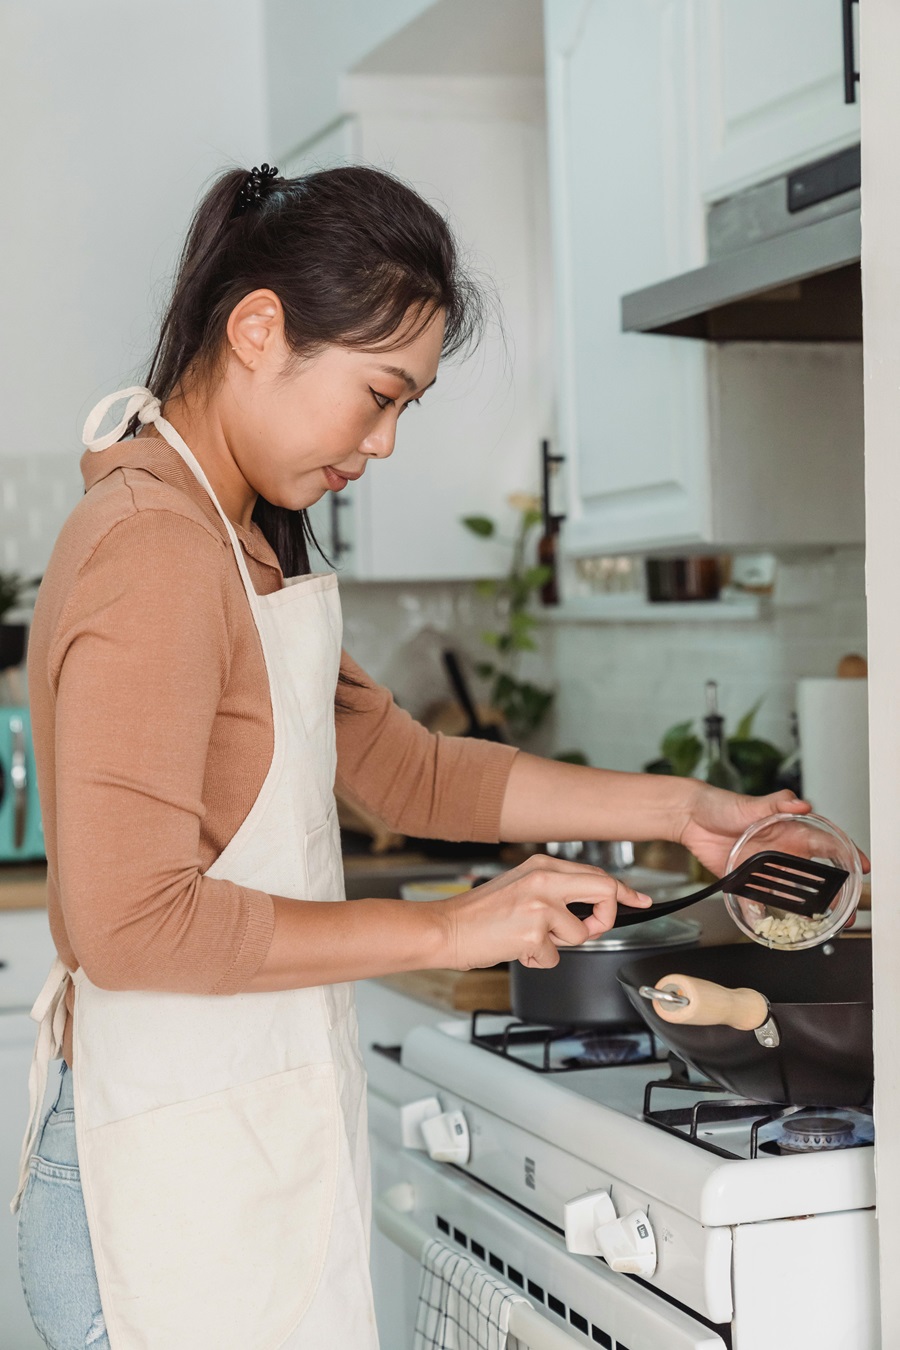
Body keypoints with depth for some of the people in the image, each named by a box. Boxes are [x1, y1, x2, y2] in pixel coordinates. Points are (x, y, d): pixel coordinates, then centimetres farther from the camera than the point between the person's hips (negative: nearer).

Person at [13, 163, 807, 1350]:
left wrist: (674, 808, 13)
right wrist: (448, 929, -19)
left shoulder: (241, 544, 14)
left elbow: (404, 767, 17)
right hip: (186, 1184, -9)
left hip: (253, 1150, 9)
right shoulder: (156, 550, -18)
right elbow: (131, 919, -24)